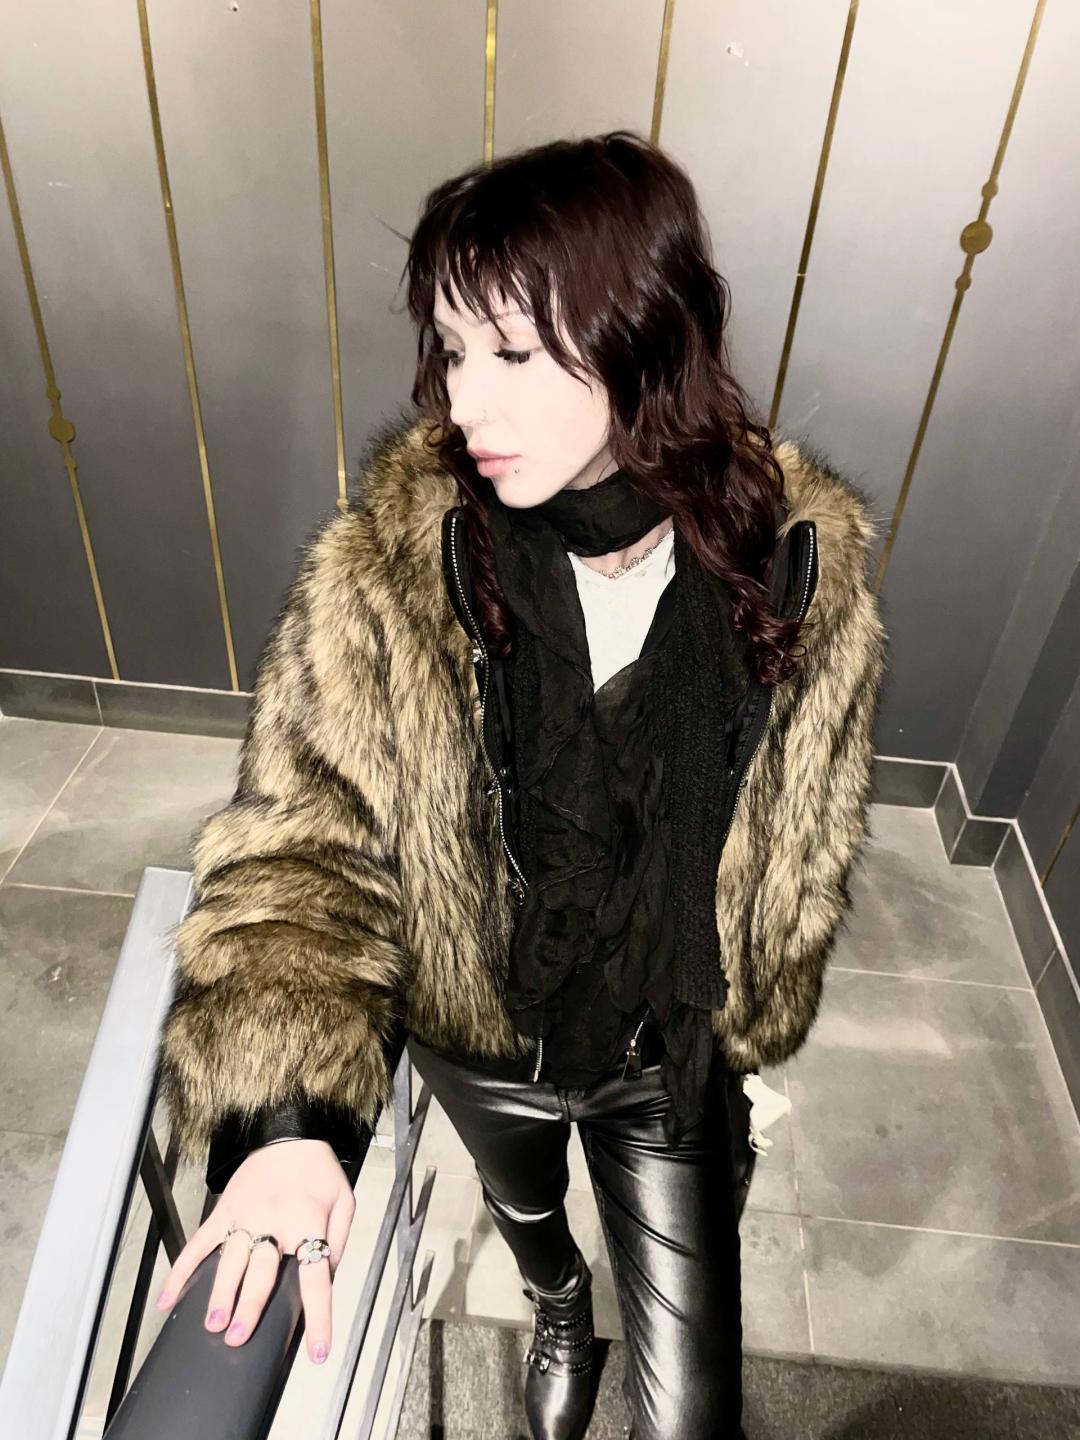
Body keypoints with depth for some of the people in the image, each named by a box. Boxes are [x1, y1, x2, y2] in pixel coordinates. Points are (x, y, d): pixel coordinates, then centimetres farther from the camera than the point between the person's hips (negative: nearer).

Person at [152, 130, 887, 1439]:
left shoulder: (798, 560, -20)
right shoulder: (381, 574, -25)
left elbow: (806, 847, -6)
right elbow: (293, 836, -21)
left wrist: (757, 1033, 5)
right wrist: (280, 1114, -35)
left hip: (676, 1056, 0)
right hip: (482, 1041, 1)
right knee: (522, 1206, 35)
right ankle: (558, 1307, 74)